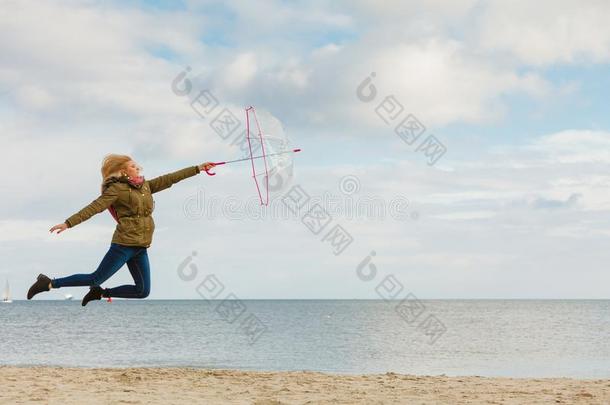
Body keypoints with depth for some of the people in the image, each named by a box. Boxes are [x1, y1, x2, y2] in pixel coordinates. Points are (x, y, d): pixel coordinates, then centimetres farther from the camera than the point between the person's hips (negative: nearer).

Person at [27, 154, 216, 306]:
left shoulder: (145, 186, 14)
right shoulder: (117, 189, -7)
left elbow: (170, 178, 15)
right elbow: (94, 208, -16)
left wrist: (198, 168, 14)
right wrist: (68, 223, -25)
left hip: (141, 248, 7)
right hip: (124, 244, -7)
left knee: (143, 291, 4)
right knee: (96, 278, -5)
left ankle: (101, 293, 16)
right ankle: (49, 283, 6)